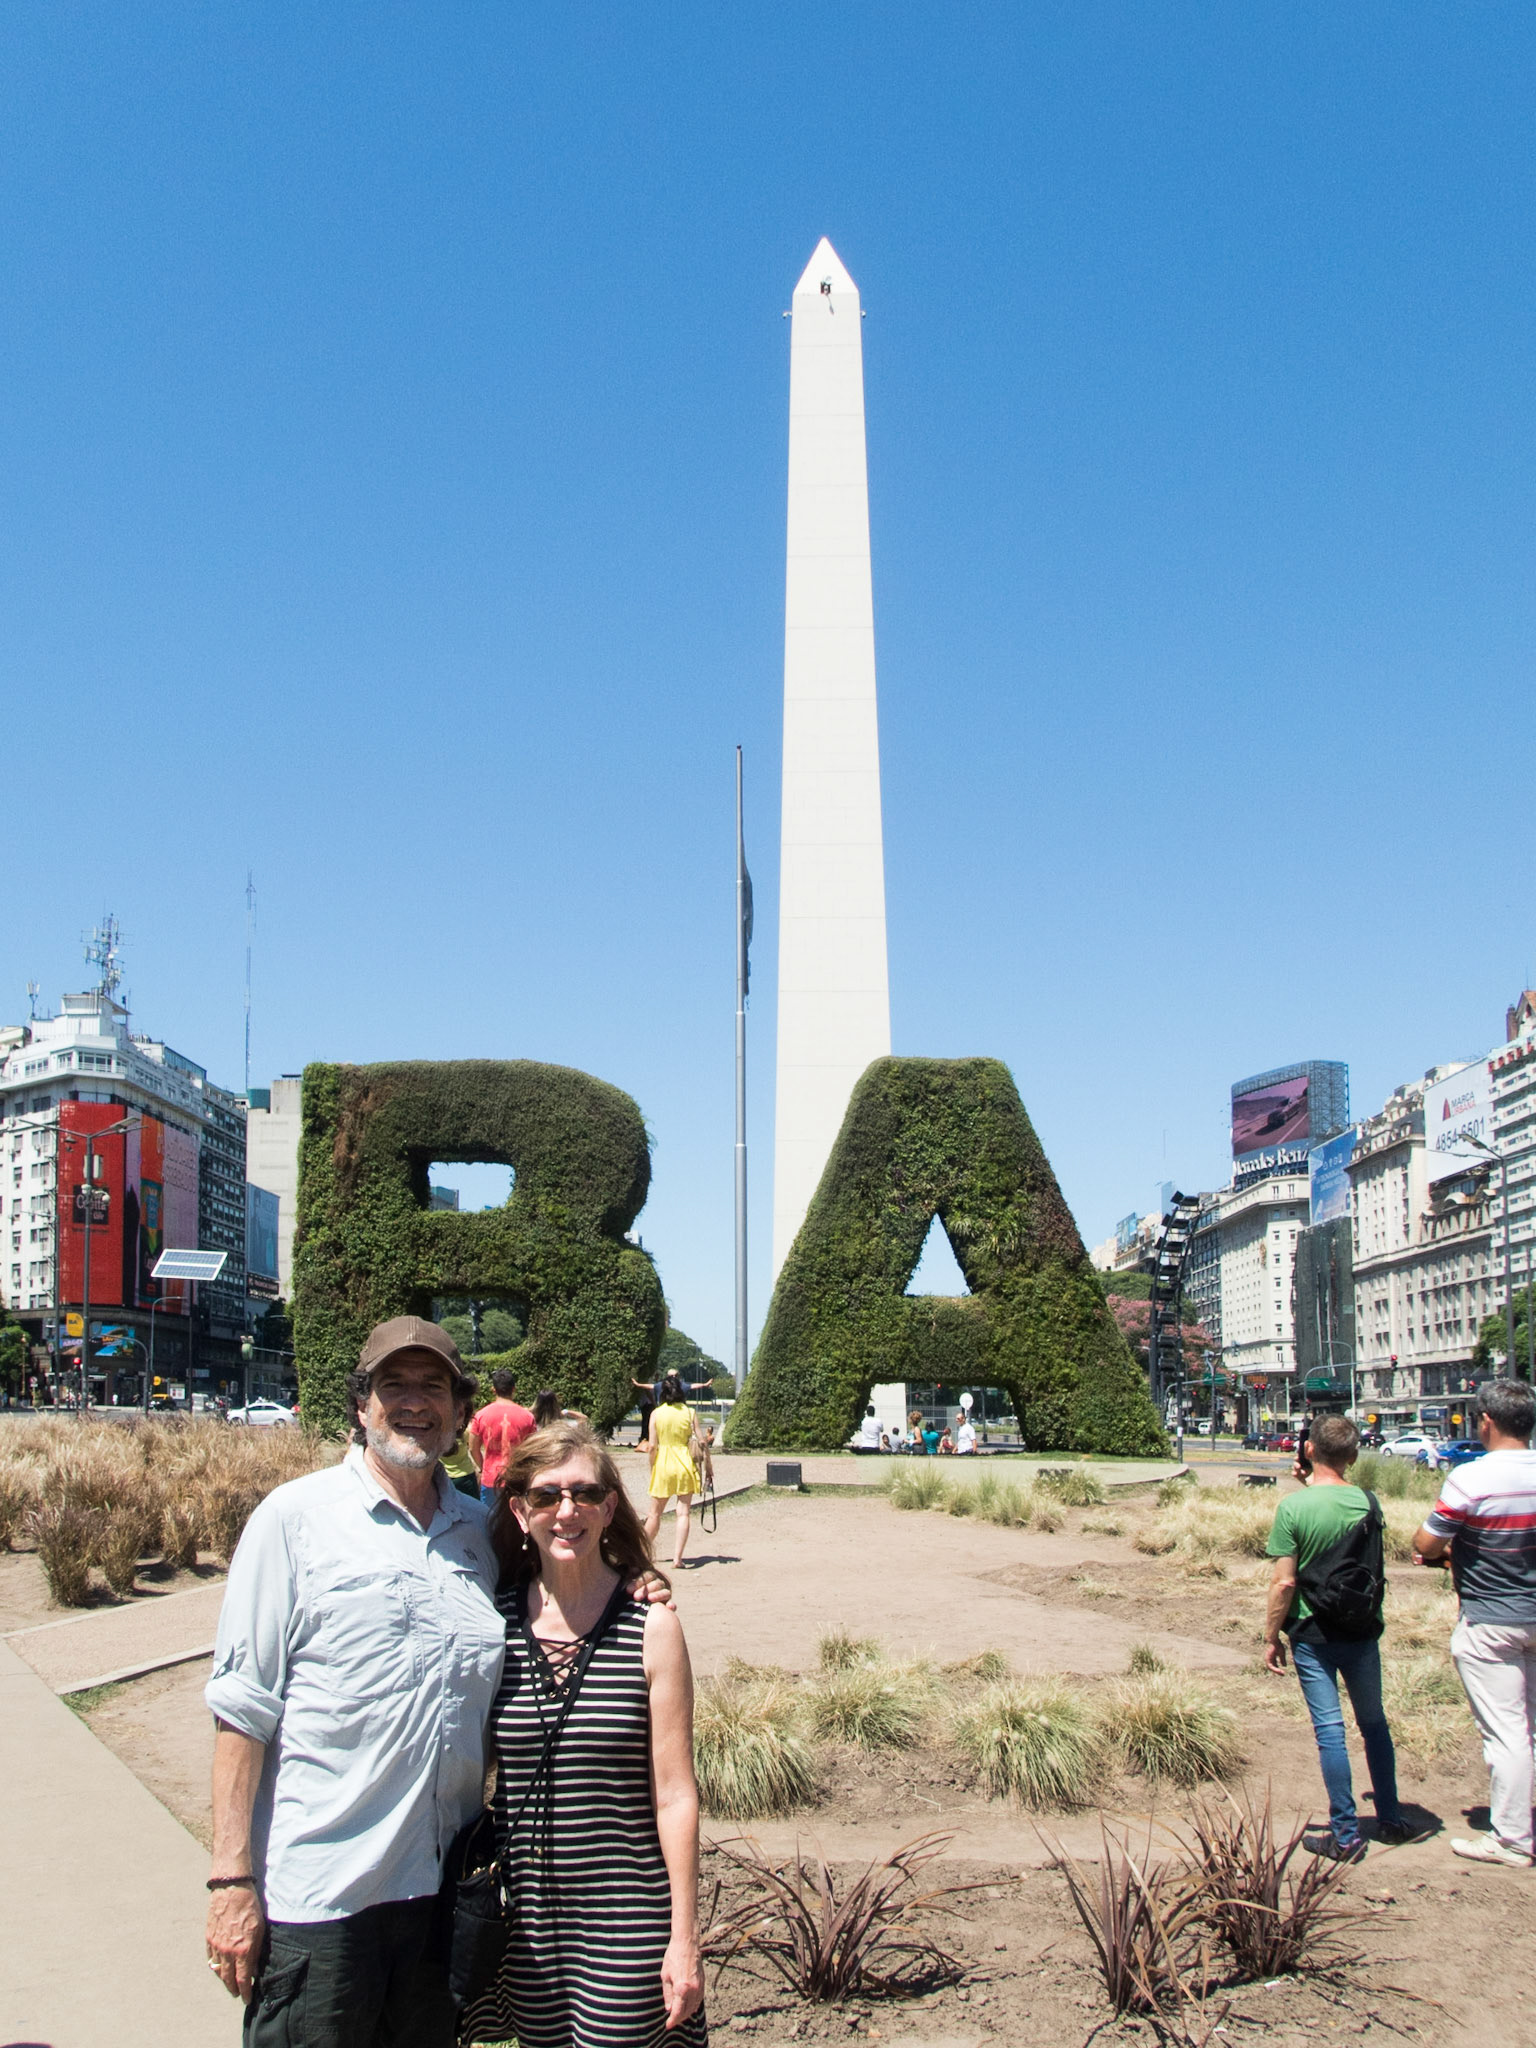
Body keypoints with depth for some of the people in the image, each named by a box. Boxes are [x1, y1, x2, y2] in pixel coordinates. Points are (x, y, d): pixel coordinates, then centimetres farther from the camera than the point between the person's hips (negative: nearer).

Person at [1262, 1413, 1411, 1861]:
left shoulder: (1294, 1508, -16)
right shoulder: (1367, 1502, -4)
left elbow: (1284, 1582, -15)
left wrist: (1271, 1637, -5)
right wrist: (1313, 1486, 12)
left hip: (1313, 1635, -4)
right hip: (1363, 1632, 4)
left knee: (1330, 1731, 2)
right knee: (1373, 1723, 18)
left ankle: (1346, 1836, 5)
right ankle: (1391, 1819, 27)